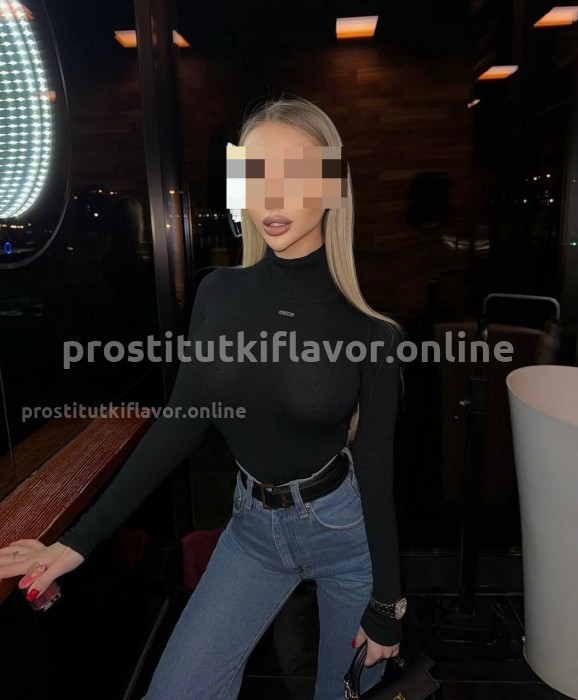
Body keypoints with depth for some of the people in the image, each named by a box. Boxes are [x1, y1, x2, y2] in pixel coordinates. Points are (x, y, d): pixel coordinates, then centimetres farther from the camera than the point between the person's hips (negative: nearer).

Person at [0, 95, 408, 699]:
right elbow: (179, 424, -4)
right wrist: (80, 539, -3)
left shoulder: (367, 323, -18)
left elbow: (375, 463, -11)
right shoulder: (218, 293, -10)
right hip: (254, 525, 2)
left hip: (345, 526, -2)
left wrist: (387, 602, -3)